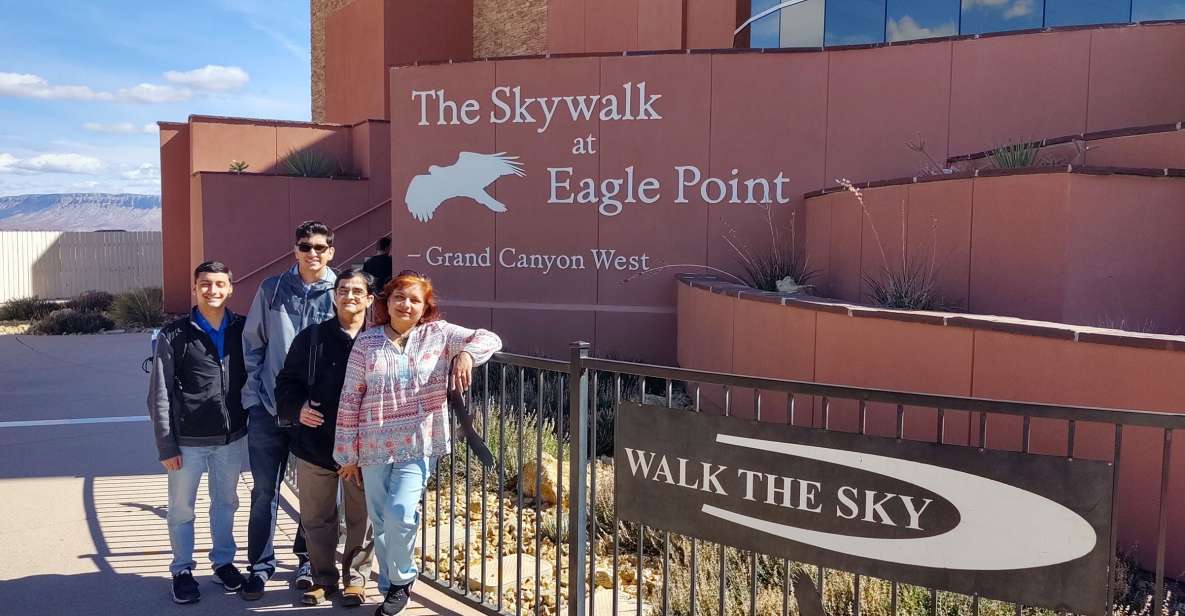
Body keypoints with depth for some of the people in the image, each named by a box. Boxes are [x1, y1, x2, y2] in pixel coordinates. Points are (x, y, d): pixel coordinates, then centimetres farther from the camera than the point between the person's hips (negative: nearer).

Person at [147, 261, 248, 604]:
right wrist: (166, 445, -8)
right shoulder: (173, 335, -6)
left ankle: (224, 561, 32)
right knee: (182, 509, 10)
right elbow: (159, 395, -6)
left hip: (231, 437, 2)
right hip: (188, 440, -2)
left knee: (226, 503, 16)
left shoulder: (242, 330, 1)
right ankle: (182, 570, 26)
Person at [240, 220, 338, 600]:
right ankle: (261, 564, 21)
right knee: (264, 490, 6)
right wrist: (253, 393, 1)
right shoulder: (272, 290, 1)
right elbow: (252, 343, 6)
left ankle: (308, 558, 29)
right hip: (269, 408, 1)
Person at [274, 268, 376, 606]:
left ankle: (356, 578, 29)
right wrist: (297, 408, -12)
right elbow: (287, 382, 6)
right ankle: (324, 578, 32)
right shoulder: (311, 337, 1)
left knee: (361, 519, 10)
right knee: (317, 518, 14)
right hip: (315, 444, 2)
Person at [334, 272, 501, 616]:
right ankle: (392, 587, 29)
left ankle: (401, 581, 9)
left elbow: (490, 339, 0)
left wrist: (466, 354, -21)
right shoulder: (366, 342, 1)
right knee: (381, 522, 9)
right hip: (375, 447, 2)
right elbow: (350, 399, 2)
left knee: (400, 513, -16)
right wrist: (347, 453, 2)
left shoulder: (439, 334, 1)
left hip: (418, 445, -2)